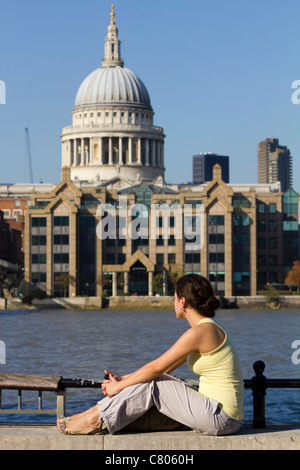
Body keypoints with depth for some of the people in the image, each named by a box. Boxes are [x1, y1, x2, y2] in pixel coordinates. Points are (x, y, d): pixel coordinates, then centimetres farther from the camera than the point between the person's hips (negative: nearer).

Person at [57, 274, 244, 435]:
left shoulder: (200, 331, -16)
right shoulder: (207, 328, 15)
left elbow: (157, 368, -13)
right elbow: (165, 368, 18)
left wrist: (120, 385, -2)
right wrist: (123, 380, 14)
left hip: (220, 417, -9)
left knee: (153, 384, -7)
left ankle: (99, 420, 2)